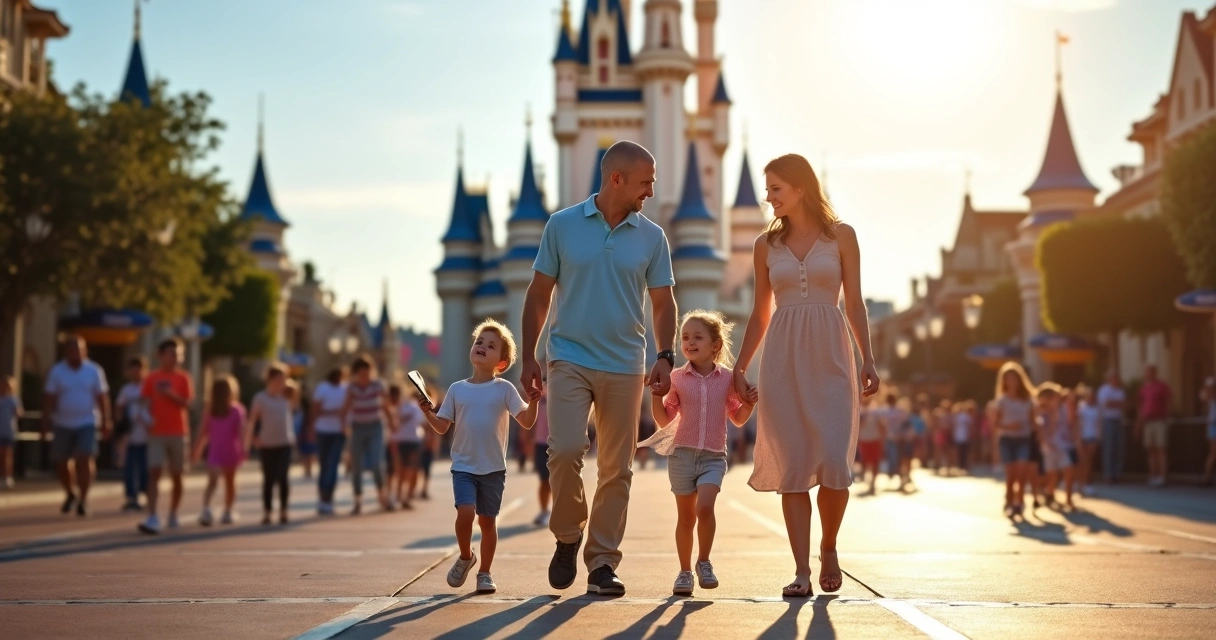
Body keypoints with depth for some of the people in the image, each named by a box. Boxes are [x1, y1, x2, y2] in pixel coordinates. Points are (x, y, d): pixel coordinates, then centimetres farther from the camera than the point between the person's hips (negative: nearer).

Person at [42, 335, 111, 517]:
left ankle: (83, 500, -8)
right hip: (63, 424, 2)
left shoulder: (94, 371, -1)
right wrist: (46, 423, -8)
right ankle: (70, 494, 31)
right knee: (61, 463, 7)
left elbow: (102, 398, 0)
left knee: (84, 460, -14)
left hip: (87, 423, -2)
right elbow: (49, 399, -2)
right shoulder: (57, 371, -1)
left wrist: (105, 422, -4)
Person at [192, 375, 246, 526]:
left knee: (212, 482, -10)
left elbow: (204, 431, 4)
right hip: (231, 450, 0)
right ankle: (228, 513, 24)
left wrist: (197, 449, 11)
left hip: (215, 451, 0)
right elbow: (241, 430, -13)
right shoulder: (237, 409, -2)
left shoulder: (210, 408, 4)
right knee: (230, 481, 16)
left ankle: (206, 509, -32)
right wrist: (243, 448, -18)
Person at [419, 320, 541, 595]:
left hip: (493, 468, 0)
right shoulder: (457, 389, 4)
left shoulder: (504, 389, -1)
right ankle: (465, 556, 9)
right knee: (465, 512, -17)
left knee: (487, 520, 5)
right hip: (463, 466, 0)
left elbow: (527, 422, -5)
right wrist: (428, 412, -12)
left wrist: (533, 403, -22)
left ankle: (485, 572, 20)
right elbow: (442, 426, 6)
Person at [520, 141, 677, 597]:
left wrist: (665, 356, -5)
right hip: (569, 359, -2)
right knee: (565, 449, -17)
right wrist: (528, 356, 1)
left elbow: (663, 303, 9)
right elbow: (539, 294, 6)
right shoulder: (562, 226, 1)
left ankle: (603, 562, 13)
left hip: (625, 367, 2)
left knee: (617, 469, 3)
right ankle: (567, 537, 8)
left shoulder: (652, 238, 5)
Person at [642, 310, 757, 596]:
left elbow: (738, 418, 13)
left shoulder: (727, 378, 3)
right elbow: (664, 419, 5)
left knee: (704, 507, -20)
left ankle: (704, 562, -1)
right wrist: (656, 394, -9)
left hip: (713, 456, -1)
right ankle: (685, 571, 19)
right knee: (685, 516, 6)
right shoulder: (678, 378, 2)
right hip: (682, 454, 1)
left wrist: (748, 404, -6)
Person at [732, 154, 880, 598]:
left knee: (834, 463, -9)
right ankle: (802, 571, 1)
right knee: (792, 467, -2)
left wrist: (868, 359, -4)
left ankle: (829, 548, 17)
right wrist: (739, 367, 10)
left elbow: (854, 302, 5)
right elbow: (760, 313, 15)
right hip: (783, 358, 2)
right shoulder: (766, 245, 11)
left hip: (830, 356, -2)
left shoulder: (841, 236, 5)